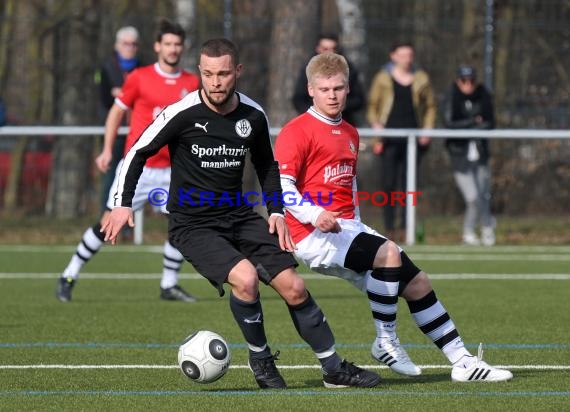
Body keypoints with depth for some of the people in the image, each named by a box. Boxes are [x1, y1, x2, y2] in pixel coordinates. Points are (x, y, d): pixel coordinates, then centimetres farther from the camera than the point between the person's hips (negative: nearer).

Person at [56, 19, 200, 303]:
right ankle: (69, 277, 6)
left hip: (170, 170, 3)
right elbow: (117, 111, 6)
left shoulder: (192, 83, 4)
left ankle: (169, 285, 10)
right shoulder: (139, 78, -3)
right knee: (109, 221, -5)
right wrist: (107, 149, 1)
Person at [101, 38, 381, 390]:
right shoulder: (182, 114, -16)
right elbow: (139, 152, -4)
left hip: (240, 216, 5)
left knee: (294, 287, -2)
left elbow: (267, 165, 17)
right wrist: (123, 203, -12)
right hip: (193, 225, -5)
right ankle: (260, 360, -4)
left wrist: (276, 211, 6)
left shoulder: (254, 116, -2)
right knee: (246, 278, -29)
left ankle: (334, 369, 15)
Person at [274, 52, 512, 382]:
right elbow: (280, 185, -16)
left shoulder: (350, 134, 20)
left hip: (348, 230, 9)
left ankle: (463, 362, 11)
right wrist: (314, 215, -30)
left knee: (417, 282, 4)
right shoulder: (297, 132, -7)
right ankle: (386, 342, -18)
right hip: (313, 234, -9)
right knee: (389, 253, -31)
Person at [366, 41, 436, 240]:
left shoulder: (421, 79, 11)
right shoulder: (383, 78, 7)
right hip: (390, 135, -1)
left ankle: (403, 227, 2)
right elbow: (372, 105, 10)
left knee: (407, 184, -1)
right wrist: (376, 124, -6)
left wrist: (427, 130, 5)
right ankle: (389, 227, -2)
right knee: (389, 183, -8)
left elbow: (430, 106, 17)